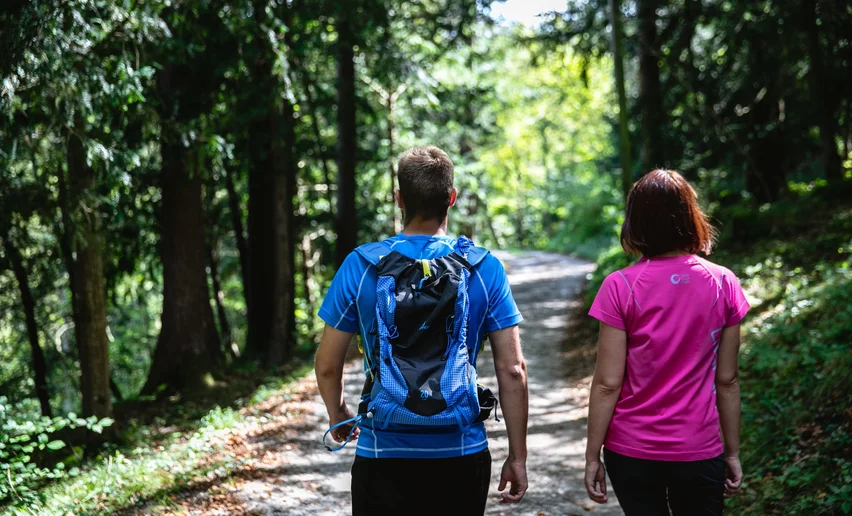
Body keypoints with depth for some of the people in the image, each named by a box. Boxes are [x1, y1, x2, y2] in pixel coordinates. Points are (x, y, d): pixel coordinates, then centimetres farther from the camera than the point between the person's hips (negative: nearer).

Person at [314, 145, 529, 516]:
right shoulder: (486, 269, -4)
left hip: (384, 456, 0)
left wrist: (338, 415, 21)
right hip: (462, 456, 1)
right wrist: (518, 456, 4)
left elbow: (327, 366, 1)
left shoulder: (360, 266, -5)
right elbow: (512, 370, -5)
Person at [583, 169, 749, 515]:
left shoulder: (621, 287, -12)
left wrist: (592, 455, -2)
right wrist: (733, 452, 9)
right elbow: (726, 380, -1)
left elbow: (607, 383, -11)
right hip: (698, 451, 1)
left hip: (631, 451, -1)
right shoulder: (723, 285, -6)